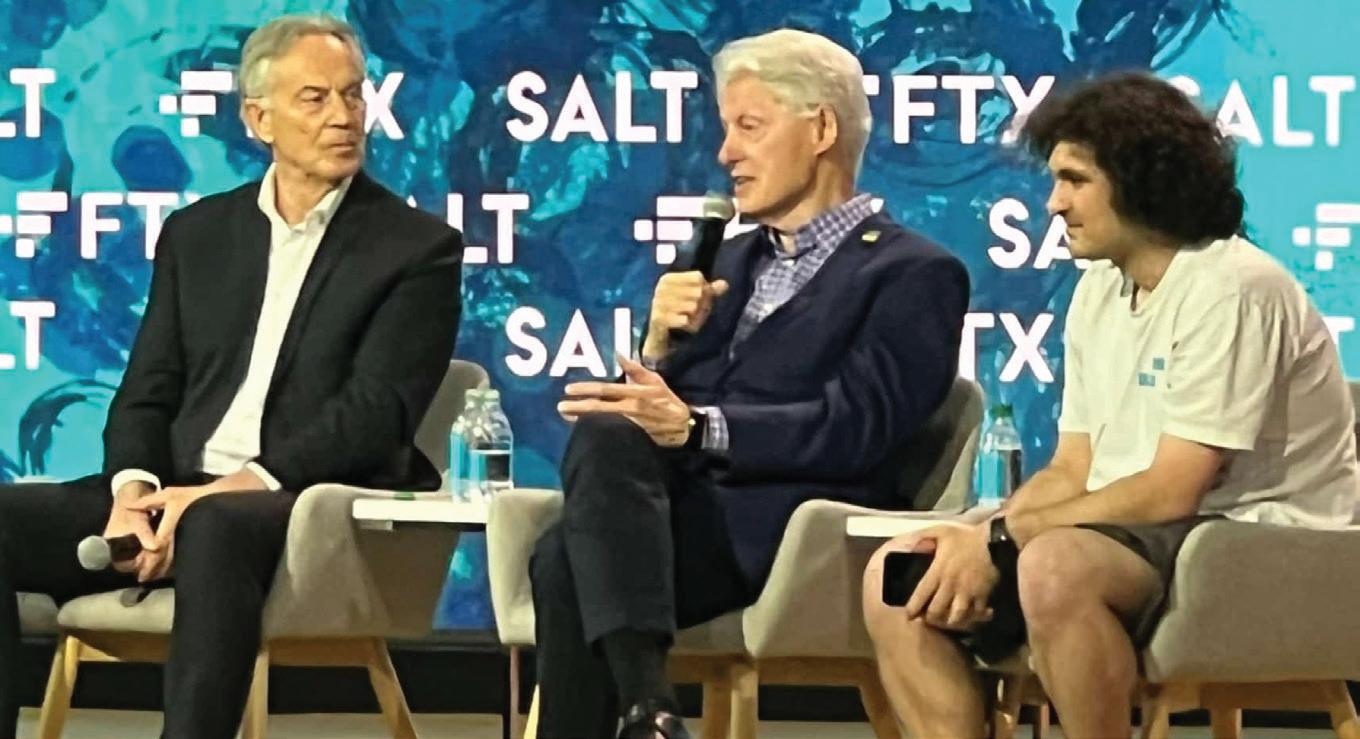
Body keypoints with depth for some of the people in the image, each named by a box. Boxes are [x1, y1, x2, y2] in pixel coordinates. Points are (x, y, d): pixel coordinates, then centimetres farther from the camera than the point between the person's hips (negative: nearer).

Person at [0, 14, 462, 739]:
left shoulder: (419, 249, 4)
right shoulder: (197, 233, 19)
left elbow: (375, 411, -8)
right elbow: (148, 390, 14)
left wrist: (234, 487, -20)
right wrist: (133, 490, -10)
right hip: (176, 493, 5)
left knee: (216, 529, -40)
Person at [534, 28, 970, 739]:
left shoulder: (914, 274, 7)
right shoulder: (729, 262, 29)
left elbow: (854, 430, -9)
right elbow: (650, 410, 24)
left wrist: (694, 426, -21)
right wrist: (661, 341, 3)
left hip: (780, 529, -6)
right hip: (671, 509, 6)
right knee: (606, 433, -31)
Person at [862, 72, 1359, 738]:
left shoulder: (1231, 289, -15)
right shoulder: (1099, 290, 14)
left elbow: (1170, 492, -20)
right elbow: (1072, 472, 14)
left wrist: (1001, 539, -18)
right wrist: (979, 539, -7)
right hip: (1136, 536, 9)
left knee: (1056, 569, -37)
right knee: (895, 579, -3)